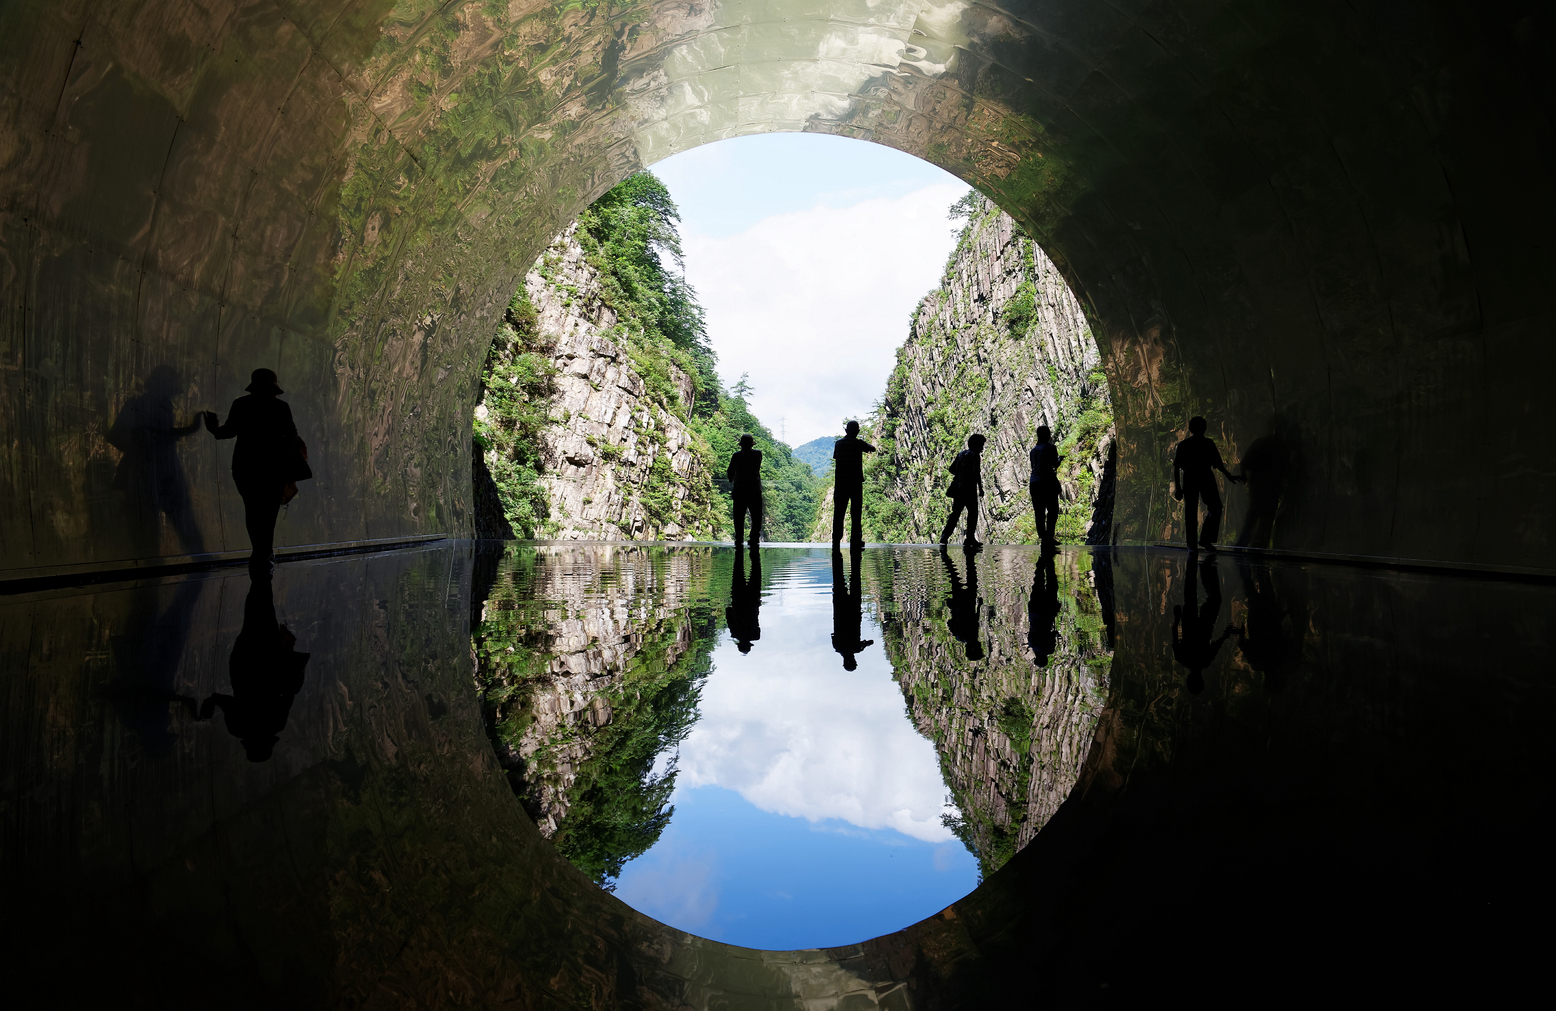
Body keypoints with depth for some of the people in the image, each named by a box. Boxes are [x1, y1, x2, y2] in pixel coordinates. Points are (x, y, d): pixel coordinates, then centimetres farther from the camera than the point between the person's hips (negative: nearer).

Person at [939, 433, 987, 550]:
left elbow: (952, 469, 16)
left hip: (958, 487, 7)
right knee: (972, 513, 1)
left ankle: (945, 535, 6)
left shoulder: (961, 454, 15)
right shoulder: (975, 455, -7)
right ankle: (970, 539, 0)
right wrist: (980, 488, -12)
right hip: (969, 489, -7)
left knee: (955, 512, 13)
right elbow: (977, 473, -17)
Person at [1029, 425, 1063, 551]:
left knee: (1039, 512, 6)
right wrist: (1060, 459, 17)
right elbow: (1055, 465, -5)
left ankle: (1042, 537, 7)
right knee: (1052, 509, -2)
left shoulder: (1033, 450, 14)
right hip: (1048, 481, -6)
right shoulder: (1050, 448, -4)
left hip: (1034, 483, 6)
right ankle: (1049, 536, -12)